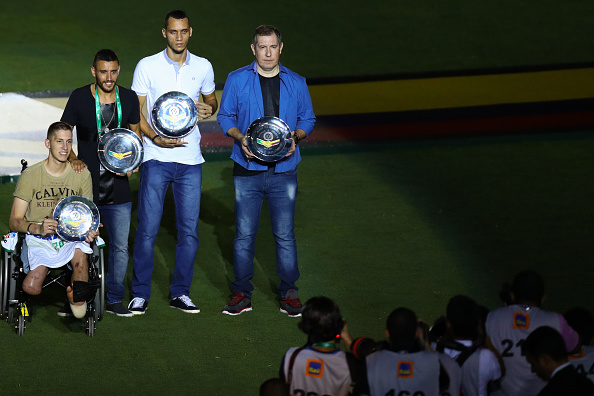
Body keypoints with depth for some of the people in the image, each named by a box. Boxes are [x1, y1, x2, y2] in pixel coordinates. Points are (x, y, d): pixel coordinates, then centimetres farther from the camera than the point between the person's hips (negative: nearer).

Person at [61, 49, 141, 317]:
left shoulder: (129, 99, 3)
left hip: (118, 189, 2)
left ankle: (114, 299, 18)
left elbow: (135, 132, 16)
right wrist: (72, 159, -14)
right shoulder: (80, 98, -5)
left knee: (120, 246, 4)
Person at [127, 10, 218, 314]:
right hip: (156, 158, -2)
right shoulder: (147, 67, -1)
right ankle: (140, 294, 7)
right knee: (148, 227, -3)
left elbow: (211, 100, 22)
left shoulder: (203, 67, 7)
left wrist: (208, 109, -3)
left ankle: (180, 292, 14)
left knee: (189, 229, 3)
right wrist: (156, 138, -16)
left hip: (190, 158, 3)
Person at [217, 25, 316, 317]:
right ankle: (242, 294, 12)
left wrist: (296, 136, -7)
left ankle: (289, 293, 11)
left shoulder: (296, 83, 6)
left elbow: (308, 119, 14)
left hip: (283, 170, 0)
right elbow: (225, 117, 8)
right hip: (248, 169, 0)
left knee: (285, 235, 0)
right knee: (244, 234, 2)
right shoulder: (237, 80, 2)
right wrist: (240, 138, -10)